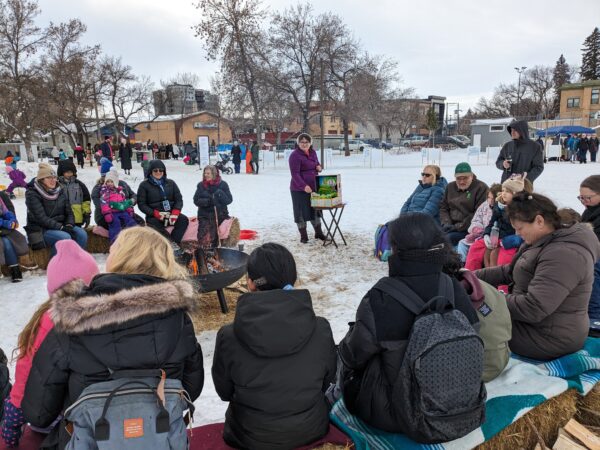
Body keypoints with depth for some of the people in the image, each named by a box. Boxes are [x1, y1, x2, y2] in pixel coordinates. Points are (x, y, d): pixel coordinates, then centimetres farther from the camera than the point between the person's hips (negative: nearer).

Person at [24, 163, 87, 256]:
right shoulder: (32, 194, -10)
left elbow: (69, 212, 9)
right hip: (40, 230, -6)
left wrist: (69, 225, -12)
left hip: (60, 226, 6)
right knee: (64, 237, -32)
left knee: (82, 234, -17)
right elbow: (41, 218, -19)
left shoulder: (60, 191, 8)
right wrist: (61, 227, -25)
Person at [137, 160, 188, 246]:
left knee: (184, 219, -27)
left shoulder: (170, 183, 14)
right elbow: (141, 204, 0)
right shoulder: (144, 185, 5)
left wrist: (175, 212, -12)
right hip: (154, 216, -3)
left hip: (171, 214, 3)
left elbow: (179, 199, 9)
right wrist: (155, 213, -16)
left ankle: (173, 243, -32)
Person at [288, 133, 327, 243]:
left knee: (315, 209, 17)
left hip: (313, 187, 7)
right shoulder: (295, 155, -15)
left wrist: (319, 167, -1)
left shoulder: (313, 152, 8)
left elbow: (317, 164, 24)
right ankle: (303, 236, 14)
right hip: (299, 189, -7)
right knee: (301, 212, 2)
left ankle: (318, 233, 31)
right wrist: (304, 186, -31)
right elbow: (295, 174, -21)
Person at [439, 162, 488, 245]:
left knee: (448, 238, -31)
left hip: (468, 229, -5)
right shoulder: (450, 187, 19)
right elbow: (443, 208, 18)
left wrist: (460, 226, -15)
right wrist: (446, 223, -1)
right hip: (452, 226, 5)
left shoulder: (481, 188, -1)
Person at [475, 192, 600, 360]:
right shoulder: (546, 242, 5)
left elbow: (533, 309, -32)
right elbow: (510, 271, 11)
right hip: (538, 324, 9)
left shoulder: (564, 255, -28)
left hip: (548, 338, -9)